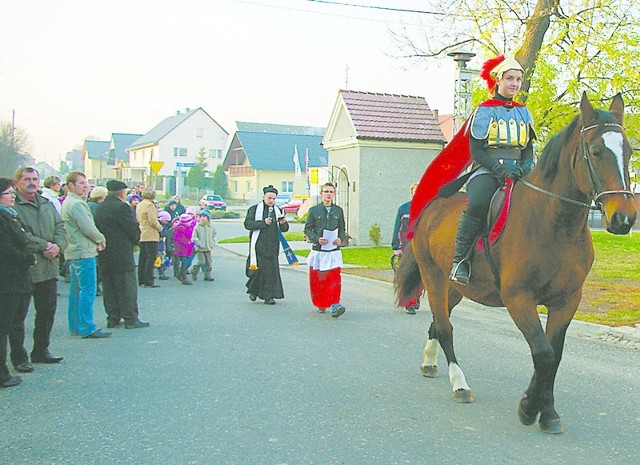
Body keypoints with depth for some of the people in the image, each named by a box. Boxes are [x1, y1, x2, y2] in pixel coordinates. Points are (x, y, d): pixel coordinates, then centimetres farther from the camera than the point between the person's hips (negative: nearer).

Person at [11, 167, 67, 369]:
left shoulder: (47, 204, 15)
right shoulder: (12, 205, -8)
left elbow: (59, 227, 10)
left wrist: (58, 246, -9)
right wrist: (44, 246, -20)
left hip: (49, 268, 7)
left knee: (48, 311, 15)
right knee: (18, 315, 0)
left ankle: (40, 351, 29)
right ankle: (19, 357, 10)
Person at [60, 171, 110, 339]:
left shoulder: (68, 202, 16)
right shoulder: (77, 204, -16)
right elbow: (88, 228, -20)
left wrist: (96, 241, 5)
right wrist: (101, 240, -3)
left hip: (73, 252, 11)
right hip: (83, 252, -11)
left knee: (76, 290, 14)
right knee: (87, 291, -7)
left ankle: (75, 326, 21)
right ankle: (87, 328, -6)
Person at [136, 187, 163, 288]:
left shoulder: (139, 205, 14)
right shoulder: (150, 205, -13)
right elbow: (153, 221, -17)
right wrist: (160, 227, -2)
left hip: (142, 235, 9)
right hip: (150, 235, -9)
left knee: (143, 257, 12)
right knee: (151, 258, -7)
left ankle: (141, 280, 16)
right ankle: (149, 281, -9)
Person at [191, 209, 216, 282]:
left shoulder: (211, 228, 8)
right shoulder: (197, 227, -5)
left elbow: (214, 236, 19)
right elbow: (194, 237, -7)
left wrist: (212, 244, 6)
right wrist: (199, 244, -14)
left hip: (208, 249, 4)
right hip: (200, 248, -4)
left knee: (208, 262, 5)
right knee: (202, 261, -11)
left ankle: (207, 276, 14)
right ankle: (194, 272, 11)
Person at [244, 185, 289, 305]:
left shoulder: (278, 211, 15)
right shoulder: (254, 209, 4)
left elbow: (284, 229, 14)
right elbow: (247, 224, -9)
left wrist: (283, 223, -9)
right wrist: (263, 222, -19)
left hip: (273, 246, 3)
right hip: (258, 246, -3)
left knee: (272, 270, -3)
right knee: (258, 269, -5)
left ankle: (269, 296, 3)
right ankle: (253, 290, 20)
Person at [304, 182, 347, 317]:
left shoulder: (338, 211, 9)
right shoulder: (314, 210, 2)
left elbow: (342, 229, 15)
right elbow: (307, 229, 3)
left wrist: (341, 239, -7)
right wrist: (317, 239, -14)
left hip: (334, 251, 1)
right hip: (318, 250, -1)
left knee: (335, 278, -11)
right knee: (317, 280, 7)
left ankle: (335, 305, -15)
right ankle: (320, 304, 25)